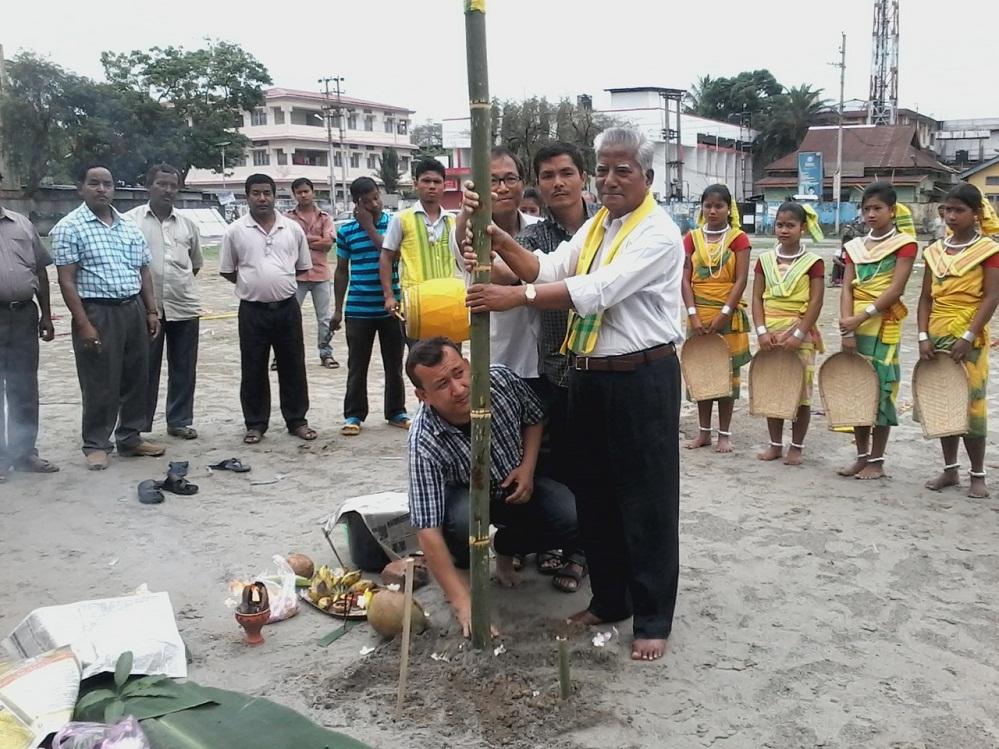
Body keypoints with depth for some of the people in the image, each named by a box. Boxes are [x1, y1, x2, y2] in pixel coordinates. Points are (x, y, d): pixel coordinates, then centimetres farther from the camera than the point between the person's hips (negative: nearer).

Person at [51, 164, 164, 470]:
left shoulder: (130, 227, 12)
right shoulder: (69, 227, -6)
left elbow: (144, 271, 16)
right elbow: (66, 280, -10)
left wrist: (151, 311, 8)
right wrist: (83, 324, -17)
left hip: (134, 309, 6)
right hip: (97, 312, -6)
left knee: (136, 379, 11)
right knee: (100, 384, -1)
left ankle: (130, 438, 24)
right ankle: (96, 445, 13)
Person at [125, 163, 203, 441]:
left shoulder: (187, 225, 11)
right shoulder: (130, 220, -2)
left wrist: (179, 283, 13)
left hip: (184, 307, 4)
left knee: (183, 368, 9)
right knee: (144, 369, 4)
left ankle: (180, 421, 21)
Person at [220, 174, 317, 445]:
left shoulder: (293, 228, 3)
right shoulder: (235, 231, -1)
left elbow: (303, 267, 12)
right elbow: (227, 271, 6)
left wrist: (278, 281, 10)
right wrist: (254, 284, 7)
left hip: (287, 308, 1)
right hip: (252, 310, -1)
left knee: (293, 366, 8)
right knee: (253, 369, 6)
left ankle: (297, 420, 19)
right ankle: (255, 424, 18)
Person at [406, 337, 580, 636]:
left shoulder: (501, 379, -25)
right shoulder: (425, 443, -34)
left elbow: (534, 418, 0)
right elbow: (427, 530, -36)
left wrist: (528, 468, -15)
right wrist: (463, 603, -41)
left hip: (517, 486, 4)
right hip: (465, 496, -3)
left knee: (576, 519, -22)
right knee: (464, 520, -38)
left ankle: (505, 548, 9)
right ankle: (463, 565, 0)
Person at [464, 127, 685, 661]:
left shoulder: (658, 235, -12)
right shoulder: (594, 227, 15)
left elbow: (598, 290, -23)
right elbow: (548, 270, 7)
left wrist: (517, 296, -27)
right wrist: (503, 243, -8)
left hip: (642, 380, -8)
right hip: (588, 376, 8)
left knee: (646, 501, 1)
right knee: (593, 493, 15)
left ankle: (653, 618, 14)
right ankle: (608, 600, 31)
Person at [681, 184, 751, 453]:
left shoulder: (738, 238, -2)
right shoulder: (692, 238, 4)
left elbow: (741, 280, -8)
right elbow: (685, 279, 0)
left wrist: (723, 315, -15)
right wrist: (694, 315, -11)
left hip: (728, 315, -3)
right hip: (698, 316, 3)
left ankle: (725, 433, 13)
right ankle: (704, 431, 19)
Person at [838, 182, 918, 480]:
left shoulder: (904, 243, -3)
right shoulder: (855, 246, 11)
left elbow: (895, 289, -12)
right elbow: (847, 289, 3)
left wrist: (861, 318, -20)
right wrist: (846, 328, -11)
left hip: (883, 326, -5)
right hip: (854, 324, 5)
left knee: (880, 390, -2)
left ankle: (877, 461, 7)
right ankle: (861, 456, 18)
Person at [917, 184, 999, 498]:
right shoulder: (935, 251, 8)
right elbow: (926, 298, 8)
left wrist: (968, 337, -17)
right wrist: (923, 337, -3)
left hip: (968, 339, -5)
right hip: (936, 337, 5)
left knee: (970, 404, -1)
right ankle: (950, 469, 21)